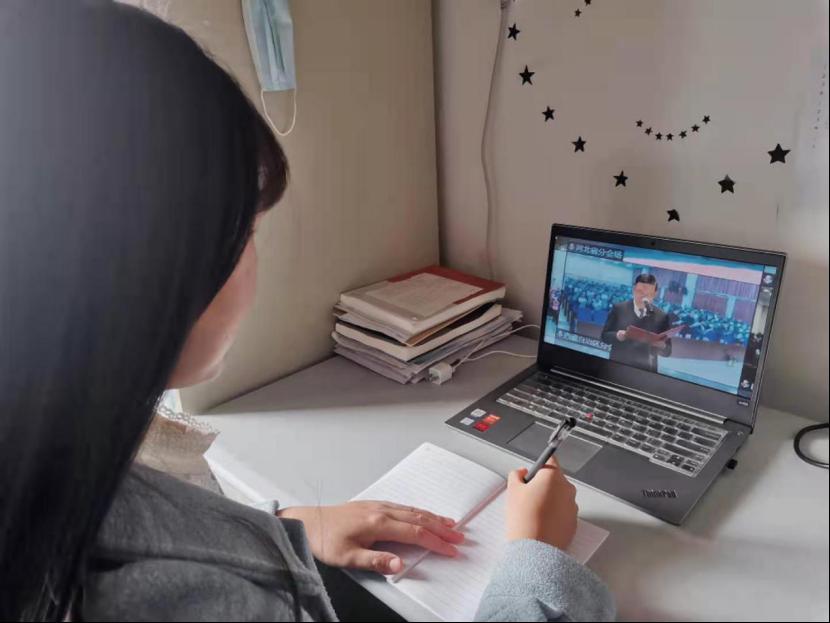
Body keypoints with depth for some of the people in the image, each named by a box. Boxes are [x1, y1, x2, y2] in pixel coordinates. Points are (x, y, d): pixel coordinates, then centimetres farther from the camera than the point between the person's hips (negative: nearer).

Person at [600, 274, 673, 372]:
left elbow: (667, 351, 6)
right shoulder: (619, 308, 2)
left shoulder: (662, 316, 4)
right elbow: (604, 335, 3)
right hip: (618, 366, -1)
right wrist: (617, 336, -16)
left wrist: (661, 346, -15)